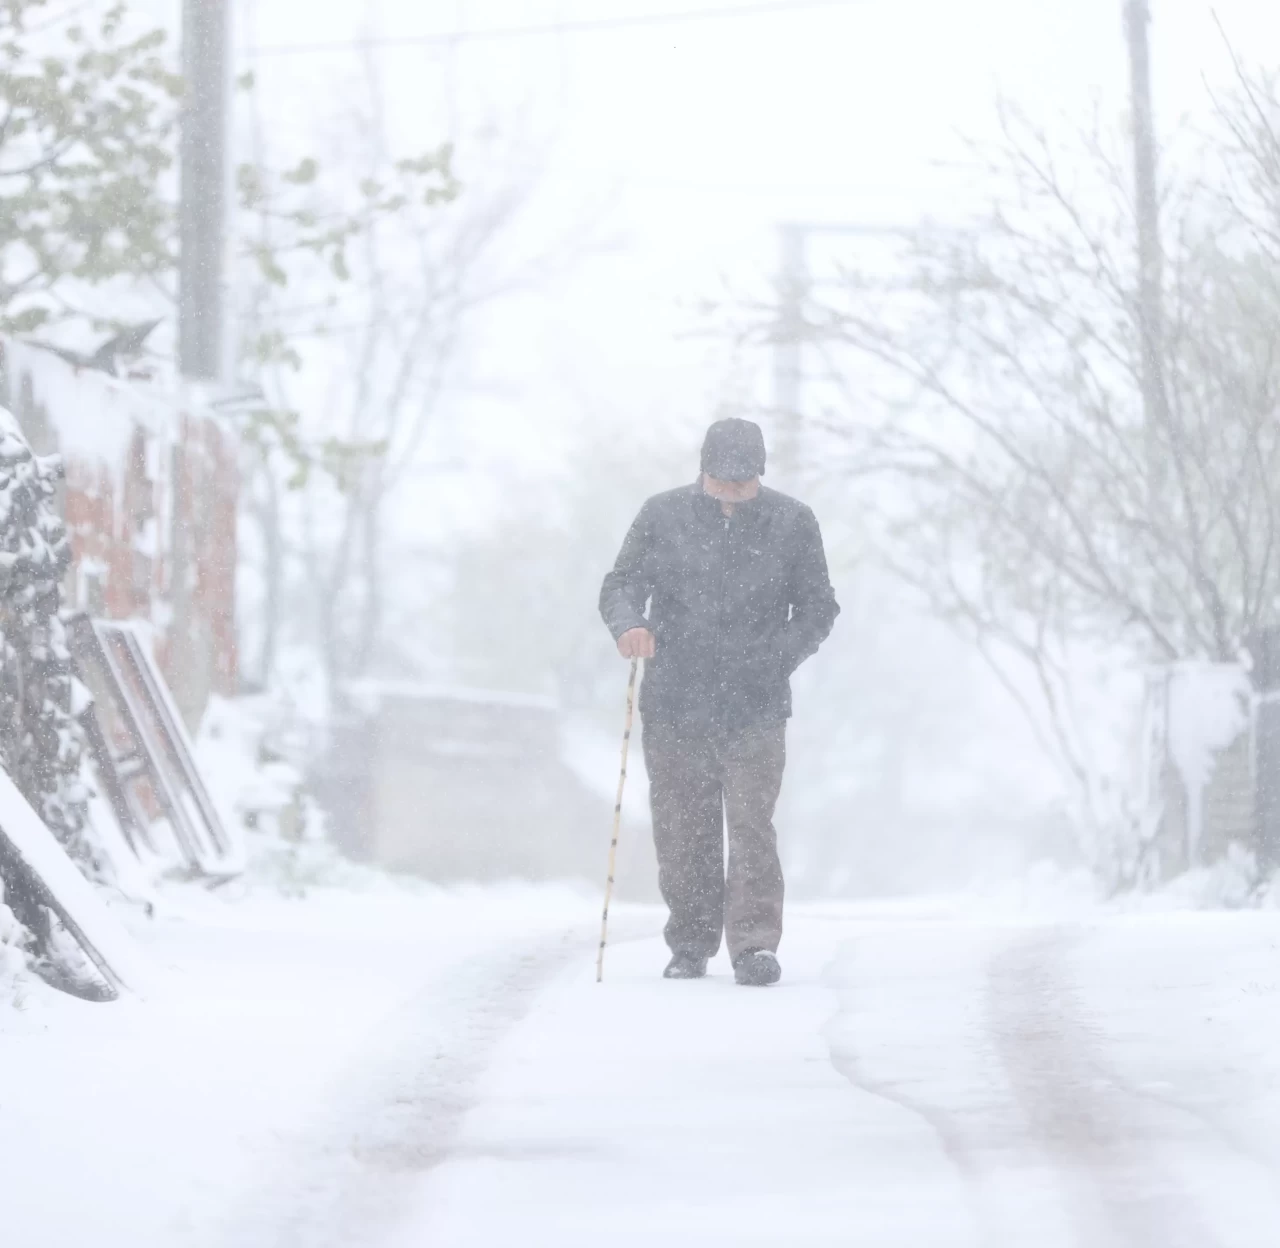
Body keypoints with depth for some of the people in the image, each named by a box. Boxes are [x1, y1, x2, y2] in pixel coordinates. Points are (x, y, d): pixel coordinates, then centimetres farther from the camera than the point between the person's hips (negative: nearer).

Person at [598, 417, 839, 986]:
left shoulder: (791, 522, 4)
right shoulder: (663, 516, 3)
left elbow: (817, 608, 10)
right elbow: (621, 584, 3)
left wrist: (779, 657, -7)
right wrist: (628, 624, -21)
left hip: (756, 709, -1)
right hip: (674, 705, 1)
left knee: (751, 826, -12)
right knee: (681, 832, 4)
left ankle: (755, 943, -14)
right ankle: (690, 944, 16)